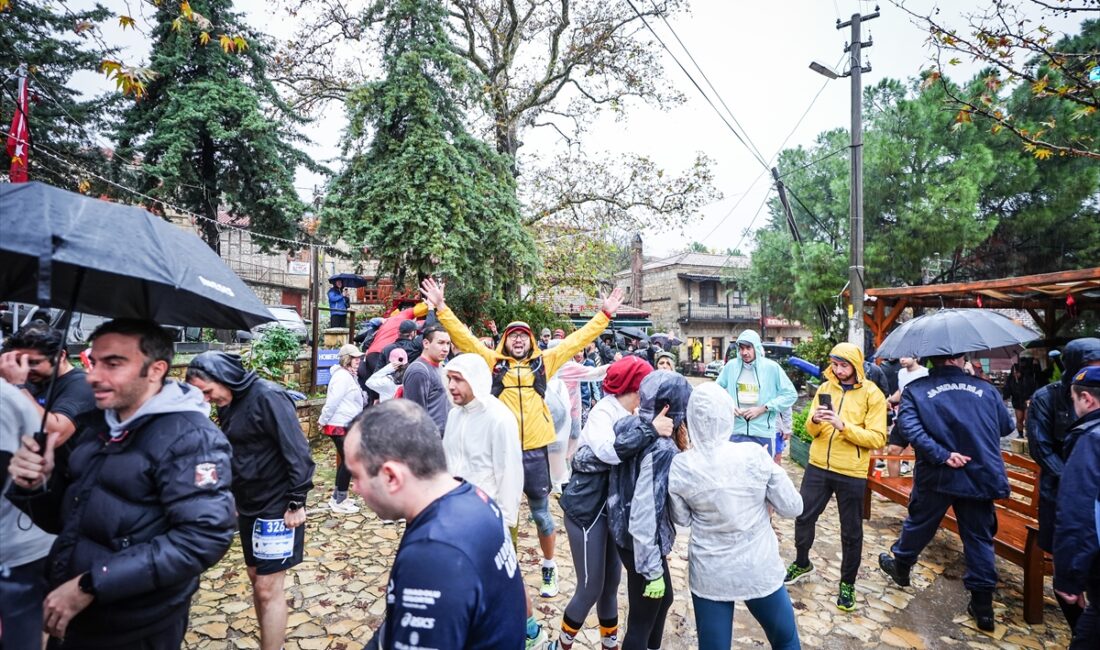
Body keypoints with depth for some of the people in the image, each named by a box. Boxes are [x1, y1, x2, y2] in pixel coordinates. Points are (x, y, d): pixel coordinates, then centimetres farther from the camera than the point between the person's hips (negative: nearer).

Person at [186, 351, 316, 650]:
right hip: (248, 506, 9)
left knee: (268, 588, -2)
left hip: (277, 507, -9)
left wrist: (296, 502, -20)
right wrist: (233, 499, 18)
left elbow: (297, 451, -22)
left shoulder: (268, 396, -21)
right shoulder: (228, 404, 6)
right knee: (256, 578, 18)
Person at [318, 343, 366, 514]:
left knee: (346, 460, 16)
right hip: (340, 426, -10)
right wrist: (323, 421, -14)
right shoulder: (343, 377, -19)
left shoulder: (348, 375, 14)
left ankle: (337, 497, 27)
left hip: (345, 425, 10)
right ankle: (340, 502, 5)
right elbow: (332, 401, -21)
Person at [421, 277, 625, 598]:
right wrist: (441, 307, -7)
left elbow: (577, 340, 6)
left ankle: (549, 568, 36)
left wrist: (604, 314, 6)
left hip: (535, 450, 1)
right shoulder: (492, 362, 2)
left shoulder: (544, 362, 4)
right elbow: (463, 336, -1)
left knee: (541, 514, 15)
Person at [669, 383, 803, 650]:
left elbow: (682, 519, 0)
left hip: (709, 575, 0)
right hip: (759, 570, 0)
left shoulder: (680, 466, -15)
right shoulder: (754, 455, -18)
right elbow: (793, 507, -6)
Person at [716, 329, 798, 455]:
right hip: (736, 432, 1)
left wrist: (762, 409, -9)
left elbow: (790, 394, -3)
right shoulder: (731, 366, 0)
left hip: (763, 433, -1)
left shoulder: (771, 367, -6)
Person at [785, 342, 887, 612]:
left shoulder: (872, 394, -7)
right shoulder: (825, 388, 5)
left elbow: (877, 438, -13)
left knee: (851, 531, 10)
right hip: (818, 466, 4)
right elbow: (812, 431, 5)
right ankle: (802, 564, 35)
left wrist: (843, 425, -25)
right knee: (804, 516, 12)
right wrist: (814, 421, -18)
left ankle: (847, 583, 29)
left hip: (851, 473, -4)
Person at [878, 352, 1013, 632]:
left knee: (919, 523, 18)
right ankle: (983, 605, 19)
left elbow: (911, 427, -18)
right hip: (981, 476, 2)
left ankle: (900, 565, 39)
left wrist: (942, 455, -18)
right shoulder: (986, 389, 3)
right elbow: (1006, 427, 14)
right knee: (979, 538, 13)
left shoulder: (915, 390, -4)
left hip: (937, 476, -1)